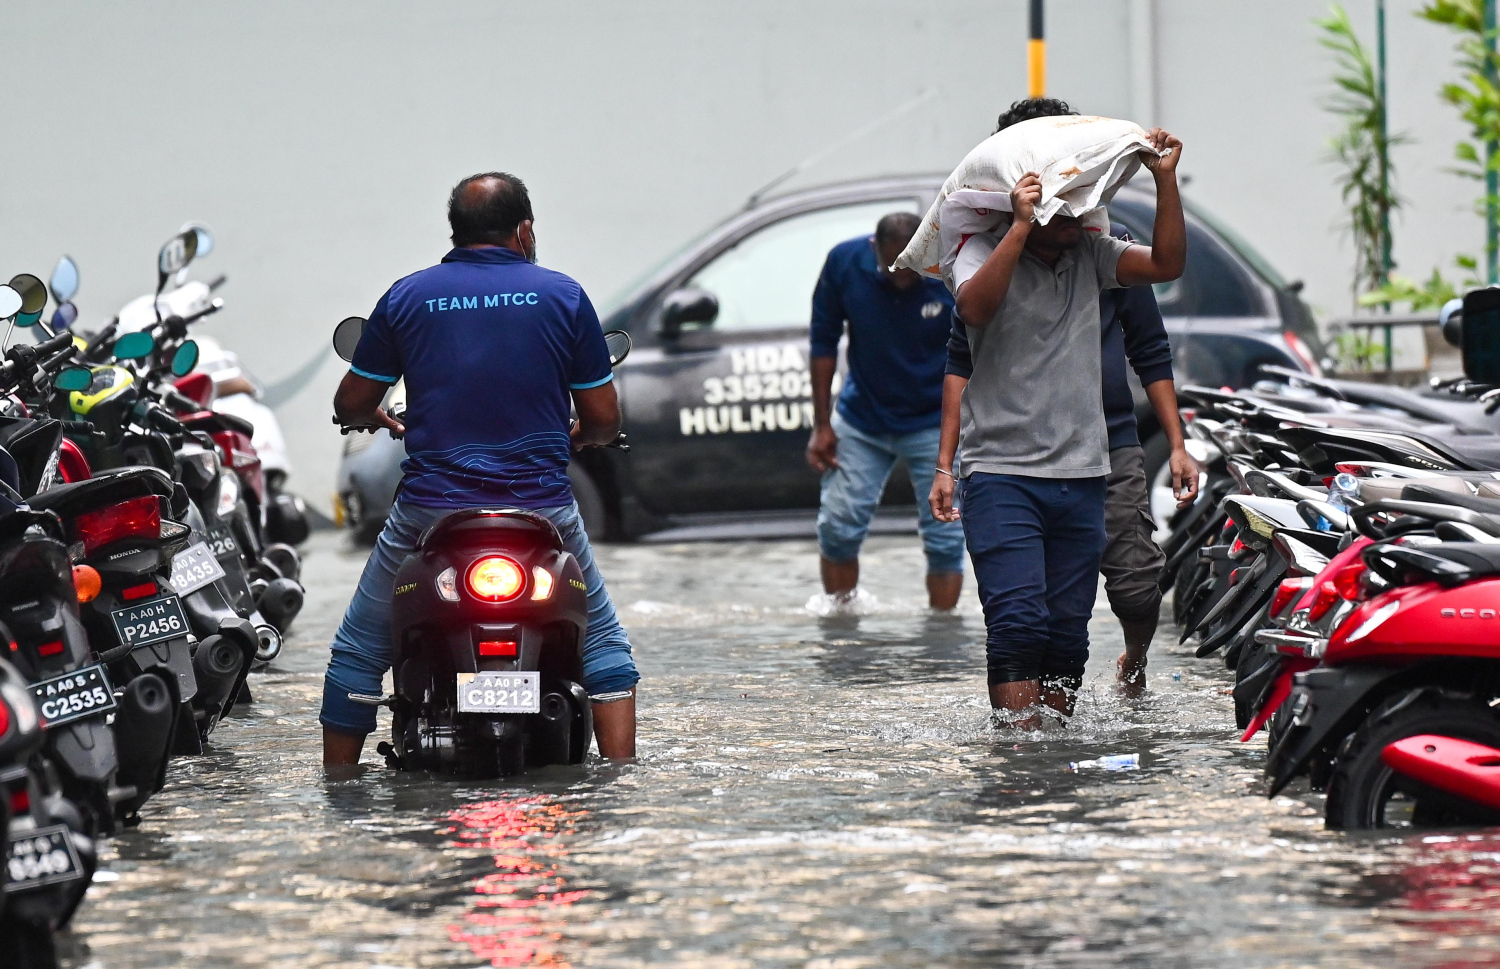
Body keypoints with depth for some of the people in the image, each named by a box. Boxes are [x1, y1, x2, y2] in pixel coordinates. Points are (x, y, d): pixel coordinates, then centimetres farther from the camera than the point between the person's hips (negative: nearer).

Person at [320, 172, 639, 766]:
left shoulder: (406, 298, 3)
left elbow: (351, 406, 8)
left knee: (359, 650, 17)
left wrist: (382, 421, 32)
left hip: (429, 510, 0)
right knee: (602, 642, 19)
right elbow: (604, 419, 4)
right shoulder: (564, 296, 2)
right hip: (541, 508, 0)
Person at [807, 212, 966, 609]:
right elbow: (824, 342, -3)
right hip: (861, 420, 2)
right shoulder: (844, 263, -15)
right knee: (838, 526, -1)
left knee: (944, 538, -4)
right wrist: (822, 424, -2)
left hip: (934, 424, -2)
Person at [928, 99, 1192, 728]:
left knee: (1068, 632, 7)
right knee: (1018, 622, -16)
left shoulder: (1090, 255, 12)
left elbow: (1168, 264, 3)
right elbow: (974, 307, -22)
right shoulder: (985, 252, -2)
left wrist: (1166, 181, -5)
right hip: (1001, 474, -5)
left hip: (1081, 475, 5)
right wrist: (1022, 227, -27)